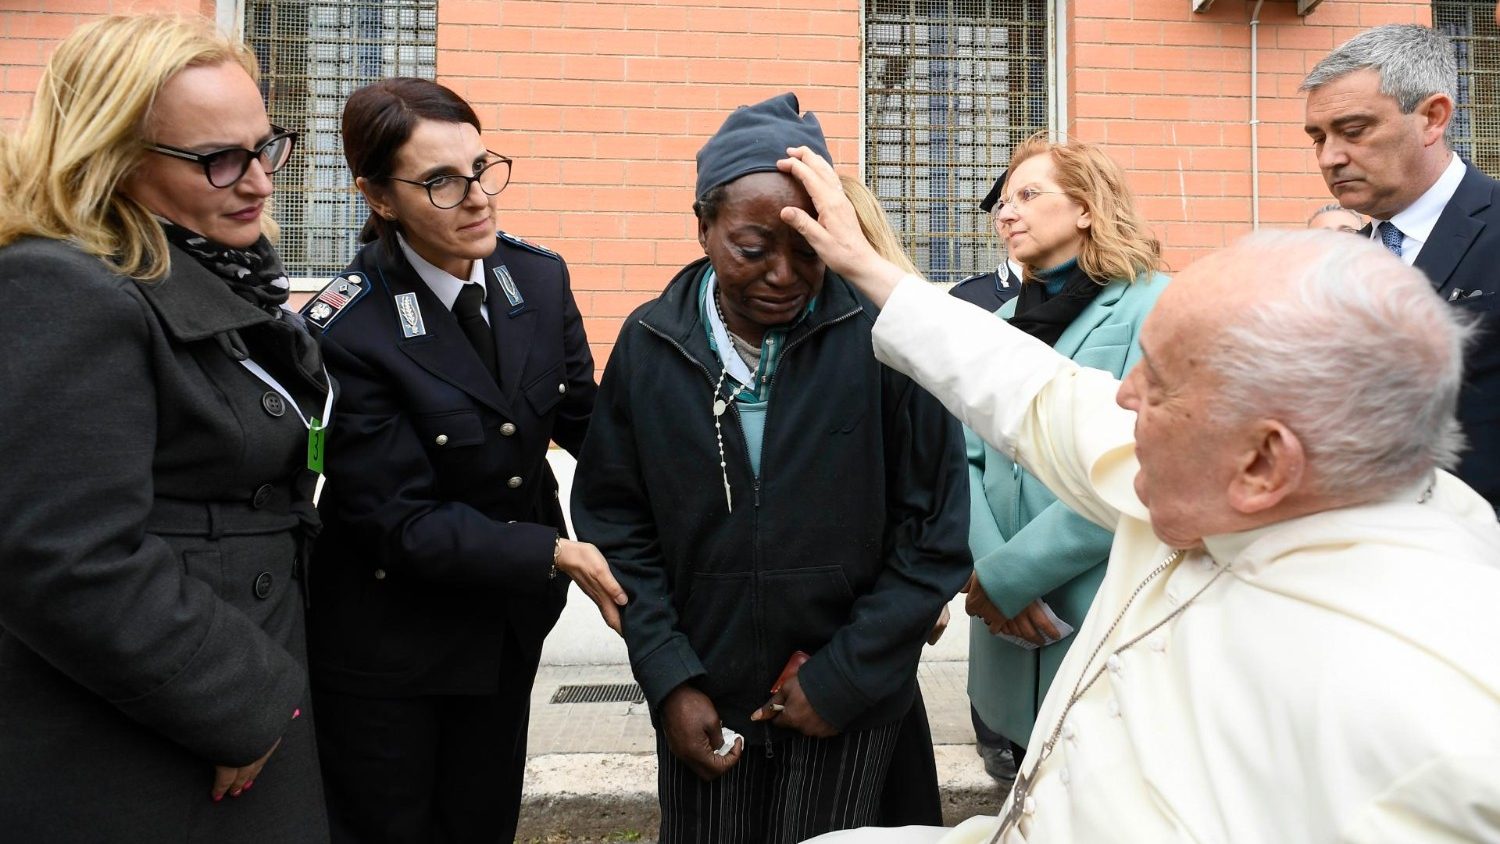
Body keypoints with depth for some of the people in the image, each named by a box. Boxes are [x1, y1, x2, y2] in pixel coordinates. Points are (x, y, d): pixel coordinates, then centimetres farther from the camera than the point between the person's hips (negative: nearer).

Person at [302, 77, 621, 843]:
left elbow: (585, 421, 0)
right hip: (389, 645, -5)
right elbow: (401, 520, -22)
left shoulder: (539, 277, -7)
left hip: (513, 621, 5)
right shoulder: (345, 329, -24)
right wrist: (559, 554, -22)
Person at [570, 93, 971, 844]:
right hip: (702, 703, 2)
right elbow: (614, 523, 1)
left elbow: (935, 531, -8)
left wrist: (844, 676, -8)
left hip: (849, 702, -2)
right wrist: (669, 680, -5)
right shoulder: (649, 344, -5)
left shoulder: (879, 338, -14)